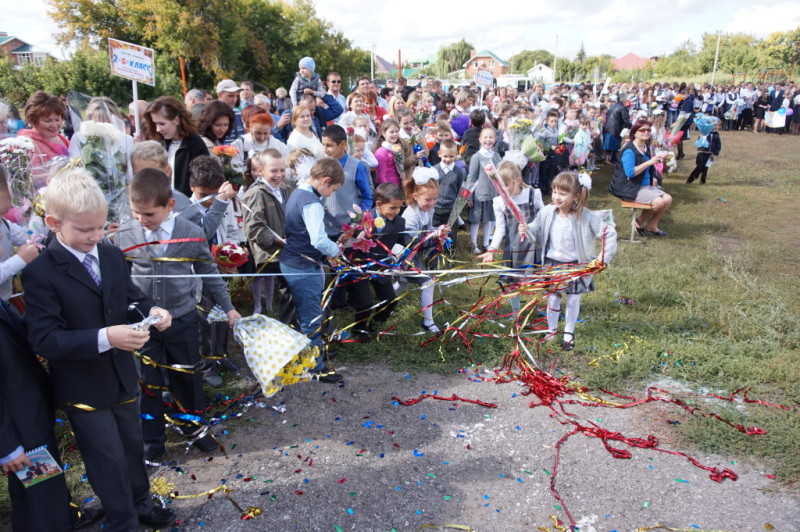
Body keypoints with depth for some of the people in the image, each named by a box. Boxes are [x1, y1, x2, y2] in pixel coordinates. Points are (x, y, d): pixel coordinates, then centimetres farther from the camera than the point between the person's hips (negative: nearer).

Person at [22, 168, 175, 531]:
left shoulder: (113, 256, 0)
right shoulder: (40, 273, -20)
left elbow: (130, 299, 11)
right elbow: (45, 340, -24)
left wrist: (150, 311, -13)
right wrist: (104, 338, -36)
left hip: (123, 375, 6)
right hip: (82, 387, -6)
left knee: (132, 445, 23)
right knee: (109, 459, 9)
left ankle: (140, 503, 46)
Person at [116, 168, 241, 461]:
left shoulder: (191, 234, -12)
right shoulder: (125, 235, -9)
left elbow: (209, 273, 1)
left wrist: (228, 308, 5)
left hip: (182, 319, 0)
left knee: (187, 376, 17)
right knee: (147, 382, 13)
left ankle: (193, 425, 41)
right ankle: (152, 440, 33)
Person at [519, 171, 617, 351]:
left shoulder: (586, 217, -20)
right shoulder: (547, 212, -13)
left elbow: (609, 233, -14)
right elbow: (536, 230, -1)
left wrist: (604, 257, -17)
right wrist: (526, 230, -24)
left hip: (575, 265, -1)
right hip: (553, 263, 2)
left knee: (573, 299, 11)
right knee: (552, 298, 12)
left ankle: (569, 333, 30)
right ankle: (551, 330, 33)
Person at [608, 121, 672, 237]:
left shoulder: (646, 147, 10)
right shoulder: (629, 150, -17)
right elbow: (630, 172, -28)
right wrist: (649, 162, -27)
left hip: (646, 185, 9)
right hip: (629, 188, -9)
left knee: (667, 199, -6)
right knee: (658, 201, -22)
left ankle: (652, 225, 12)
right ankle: (640, 222, 3)